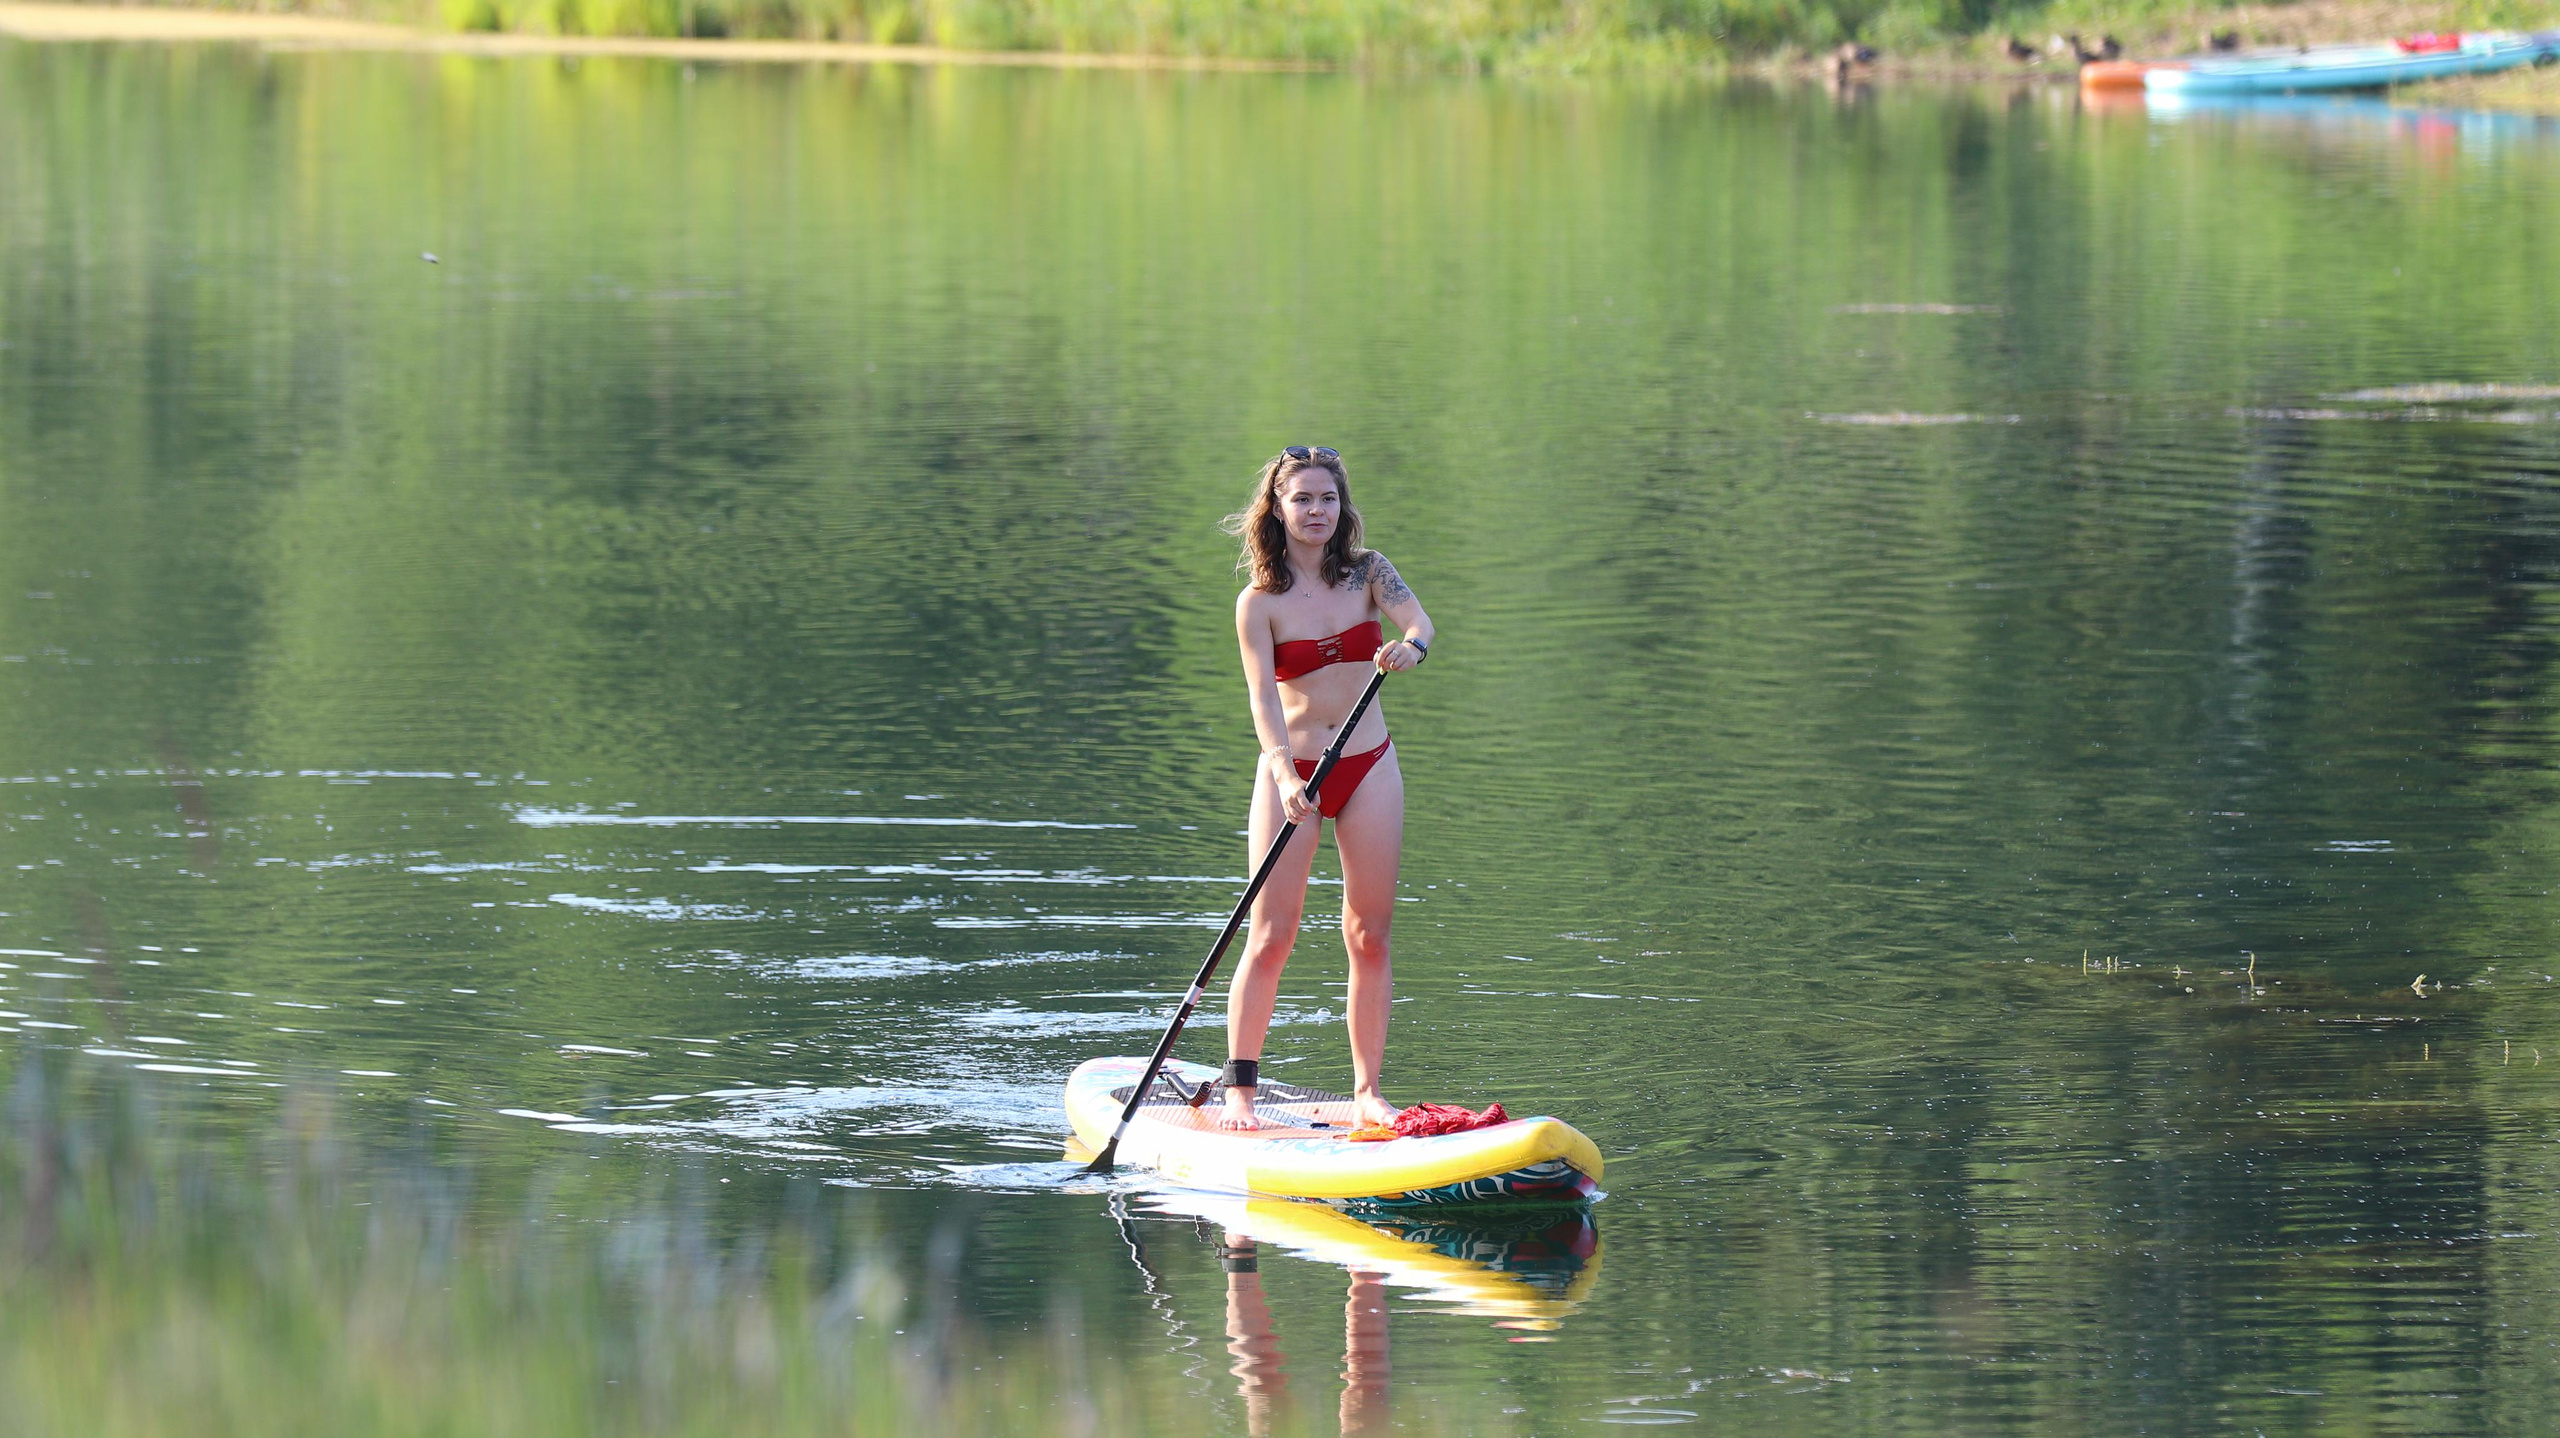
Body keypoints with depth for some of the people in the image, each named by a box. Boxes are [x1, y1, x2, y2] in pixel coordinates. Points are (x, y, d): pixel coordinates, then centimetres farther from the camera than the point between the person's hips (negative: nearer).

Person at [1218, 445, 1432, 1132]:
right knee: (1271, 937, -6)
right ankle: (1239, 1089, 1)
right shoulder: (1259, 602, -6)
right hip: (1290, 772, -3)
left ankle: (1368, 1089, 8)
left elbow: (1419, 622, -15)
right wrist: (1285, 773, -32)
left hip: (1369, 767, 3)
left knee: (1370, 935, 3)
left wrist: (1410, 646, -40)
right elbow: (1263, 695, -16)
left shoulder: (1367, 572, 2)